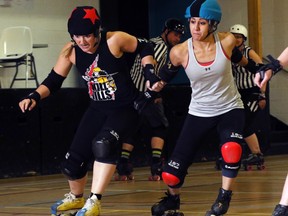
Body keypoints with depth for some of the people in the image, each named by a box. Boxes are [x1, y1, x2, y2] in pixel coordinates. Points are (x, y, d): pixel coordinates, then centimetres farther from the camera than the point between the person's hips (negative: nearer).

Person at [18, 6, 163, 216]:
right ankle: (76, 197, 37)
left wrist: (150, 73, -17)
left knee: (103, 144, -34)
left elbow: (144, 48, -4)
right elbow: (54, 80, -3)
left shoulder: (115, 40, -21)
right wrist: (35, 97, -20)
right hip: (98, 109, 5)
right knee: (72, 161, 3)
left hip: (125, 108, -5)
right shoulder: (70, 51, -10)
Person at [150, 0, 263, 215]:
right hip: (199, 113, 1)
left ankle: (224, 198, -7)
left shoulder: (227, 41, -17)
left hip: (230, 109, 0)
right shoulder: (180, 52, -18)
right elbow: (164, 77, 2)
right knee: (171, 173, -4)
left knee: (232, 150, -33)